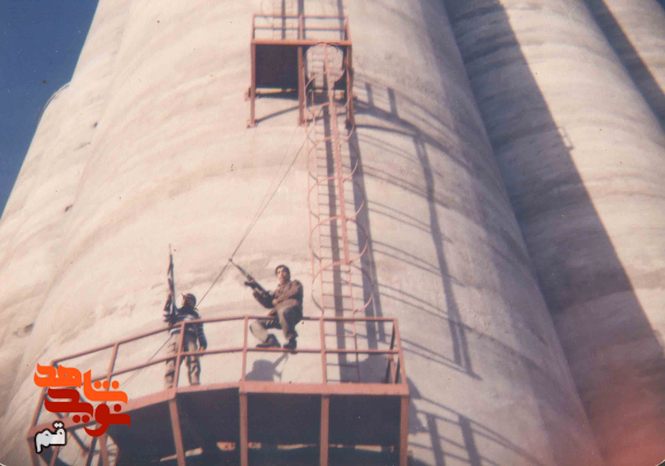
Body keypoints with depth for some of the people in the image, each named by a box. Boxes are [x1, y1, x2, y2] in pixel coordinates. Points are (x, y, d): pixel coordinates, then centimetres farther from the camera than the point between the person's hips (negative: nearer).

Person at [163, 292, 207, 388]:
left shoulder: (195, 315, 34)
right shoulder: (176, 311, 35)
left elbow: (200, 332, 20)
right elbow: (166, 318, 13)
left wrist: (203, 344, 2)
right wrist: (168, 303, 8)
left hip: (190, 338, 0)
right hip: (175, 335, 0)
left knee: (193, 362, -22)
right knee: (172, 364, -18)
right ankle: (170, 389, -29)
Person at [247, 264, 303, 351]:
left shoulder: (294, 284, 21)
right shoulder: (277, 291, 33)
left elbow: (294, 292, -3)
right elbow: (267, 303, 19)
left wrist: (277, 301, 2)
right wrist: (256, 289, 13)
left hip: (293, 313, -6)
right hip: (278, 317, 6)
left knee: (282, 311, -42)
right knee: (254, 325, -4)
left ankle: (291, 339, -28)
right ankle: (271, 340, -24)